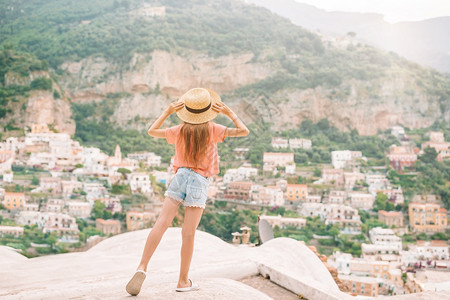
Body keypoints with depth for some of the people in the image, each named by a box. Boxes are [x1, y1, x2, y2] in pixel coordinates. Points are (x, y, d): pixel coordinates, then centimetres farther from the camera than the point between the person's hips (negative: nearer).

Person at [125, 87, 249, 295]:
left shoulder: (179, 131, 4)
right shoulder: (212, 130, -2)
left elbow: (151, 131, 19)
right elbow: (244, 131, 0)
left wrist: (168, 112, 20)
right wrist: (229, 112, 6)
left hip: (180, 176, 2)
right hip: (200, 183, -2)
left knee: (161, 223, -3)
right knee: (188, 233, 0)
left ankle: (142, 267, -15)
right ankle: (183, 281, 11)